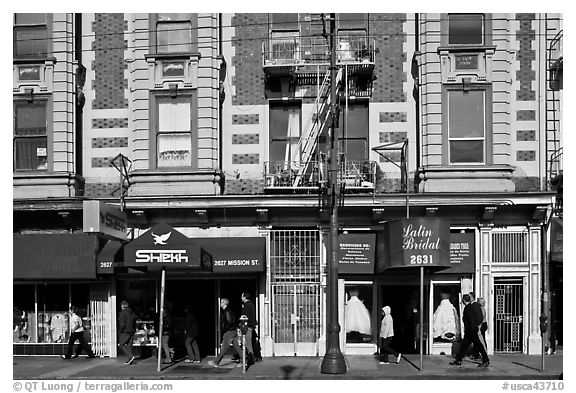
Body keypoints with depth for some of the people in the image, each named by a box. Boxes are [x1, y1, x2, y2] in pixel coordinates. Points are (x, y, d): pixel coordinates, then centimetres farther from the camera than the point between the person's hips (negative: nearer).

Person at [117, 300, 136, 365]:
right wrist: (134, 331, 19)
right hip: (131, 332, 7)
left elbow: (122, 324, -18)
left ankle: (131, 356, -13)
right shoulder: (132, 313, 12)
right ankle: (130, 361, 9)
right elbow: (134, 323, 15)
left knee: (122, 345, 2)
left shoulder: (122, 313, -13)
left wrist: (119, 332, -7)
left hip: (125, 332, -7)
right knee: (129, 346, 9)